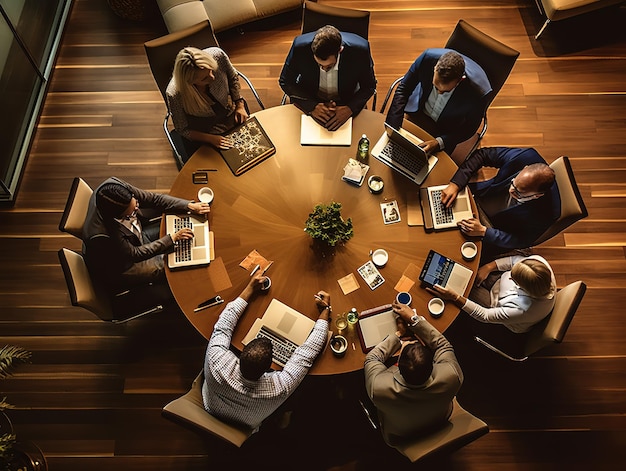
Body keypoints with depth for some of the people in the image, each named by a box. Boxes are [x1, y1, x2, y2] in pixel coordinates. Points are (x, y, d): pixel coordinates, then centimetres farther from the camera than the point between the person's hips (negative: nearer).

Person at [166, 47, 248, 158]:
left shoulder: (218, 55, -29)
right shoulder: (174, 94, -35)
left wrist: (240, 104, -10)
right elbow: (182, 130, -17)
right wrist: (211, 138, -27)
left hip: (232, 115, 3)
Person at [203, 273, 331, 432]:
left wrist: (249, 289, -20)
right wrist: (325, 311, -22)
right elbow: (307, 353, -33)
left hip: (211, 412, 1)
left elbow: (223, 326, -26)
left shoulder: (216, 362, -44)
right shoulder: (279, 389, -45)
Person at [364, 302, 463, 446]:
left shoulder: (380, 388, -44)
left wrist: (399, 334, -15)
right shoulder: (451, 376, -42)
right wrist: (414, 318, -19)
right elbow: (443, 345, -20)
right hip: (439, 424, 2)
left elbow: (372, 358, -21)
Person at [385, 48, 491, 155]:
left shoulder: (478, 90, -34)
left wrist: (439, 142, -32)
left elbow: (469, 129, -17)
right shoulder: (428, 57, -30)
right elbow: (403, 89, -15)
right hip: (418, 110, 3)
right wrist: (393, 126, -26)